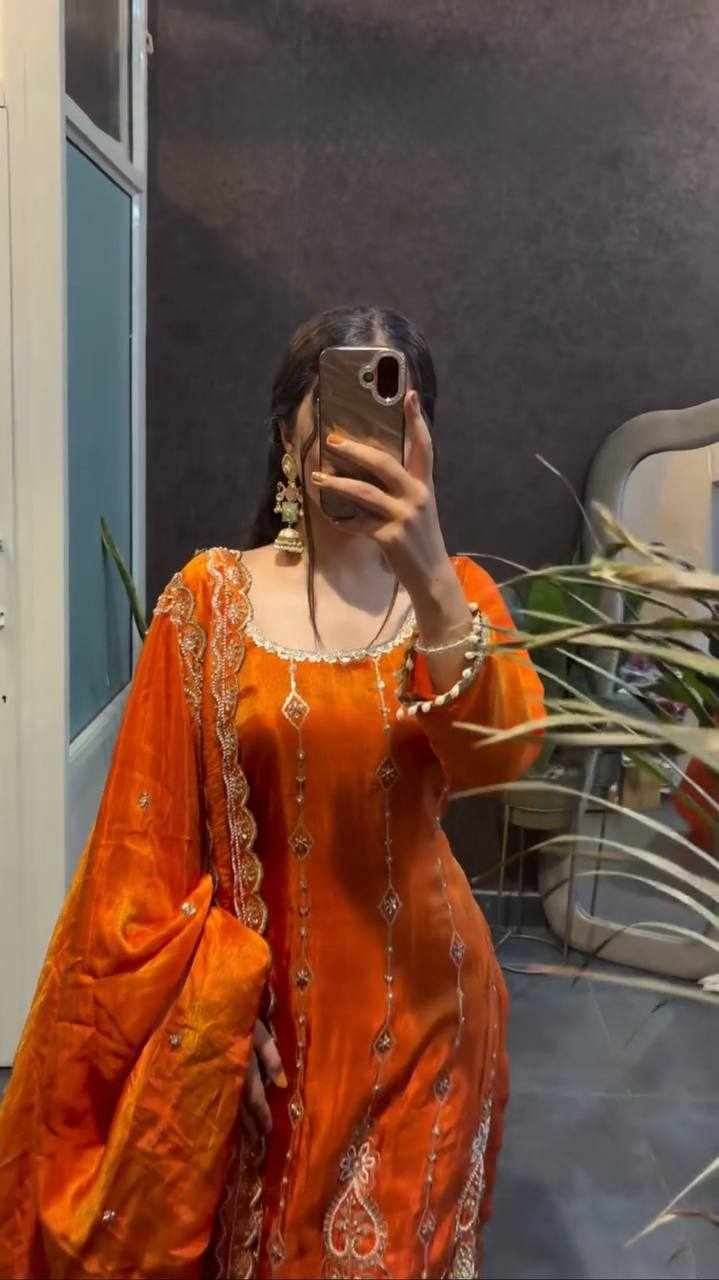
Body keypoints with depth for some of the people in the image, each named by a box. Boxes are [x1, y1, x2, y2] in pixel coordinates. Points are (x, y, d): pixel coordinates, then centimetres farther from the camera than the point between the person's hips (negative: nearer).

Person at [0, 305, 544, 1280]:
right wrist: (188, 1003, -6)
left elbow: (501, 756, -24)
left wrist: (430, 577, -39)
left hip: (412, 992, 1)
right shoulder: (210, 597, -8)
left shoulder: (456, 593, -4)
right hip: (251, 999, -1)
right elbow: (148, 836, -6)